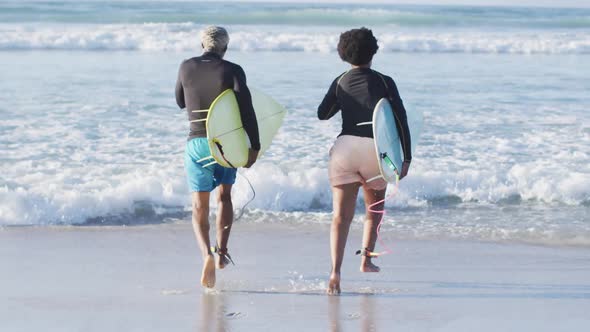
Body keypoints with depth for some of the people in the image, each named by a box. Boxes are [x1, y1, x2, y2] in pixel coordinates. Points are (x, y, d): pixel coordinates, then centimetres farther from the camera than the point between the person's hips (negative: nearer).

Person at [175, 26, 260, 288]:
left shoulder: (186, 67, 3)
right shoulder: (232, 71, -5)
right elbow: (246, 108, -15)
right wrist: (254, 146, -13)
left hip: (196, 142, 0)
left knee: (199, 206, 2)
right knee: (224, 195, 22)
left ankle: (207, 254, -21)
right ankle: (222, 250, 13)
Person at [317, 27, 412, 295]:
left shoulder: (340, 83, 8)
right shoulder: (384, 83, 2)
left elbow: (323, 114, 18)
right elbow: (401, 120, -3)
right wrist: (406, 158, -1)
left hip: (345, 146, 1)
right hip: (376, 150, -1)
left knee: (341, 215, -1)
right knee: (375, 205, 25)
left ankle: (335, 271, -16)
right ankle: (366, 257, 17)